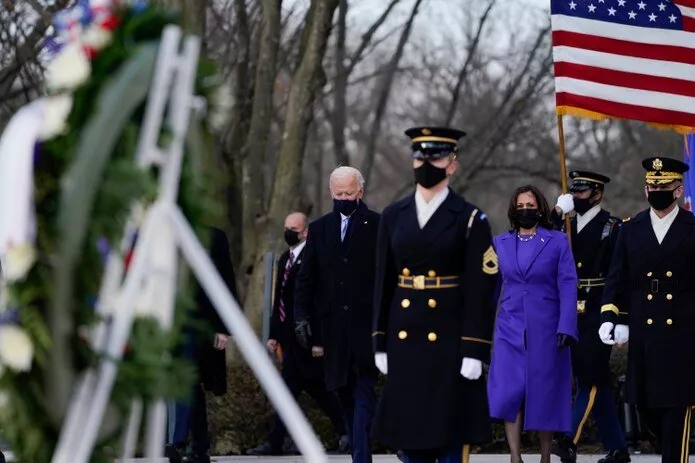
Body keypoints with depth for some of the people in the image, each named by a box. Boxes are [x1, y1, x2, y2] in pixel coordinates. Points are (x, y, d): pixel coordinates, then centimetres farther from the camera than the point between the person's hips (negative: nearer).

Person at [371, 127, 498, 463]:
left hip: (450, 340, -4)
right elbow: (383, 282, 11)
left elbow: (481, 290, -7)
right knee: (409, 434, 6)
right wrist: (381, 344, 7)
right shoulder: (394, 217, 9)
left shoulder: (470, 219, -3)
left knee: (451, 435, -3)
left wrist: (474, 351, -12)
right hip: (404, 340, 4)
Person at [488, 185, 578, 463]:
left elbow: (568, 286, -4)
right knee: (509, 393, -10)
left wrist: (566, 327, -13)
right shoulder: (501, 243, 9)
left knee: (544, 393, 2)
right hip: (510, 329, 2)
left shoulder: (557, 242, 1)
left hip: (545, 330, -2)